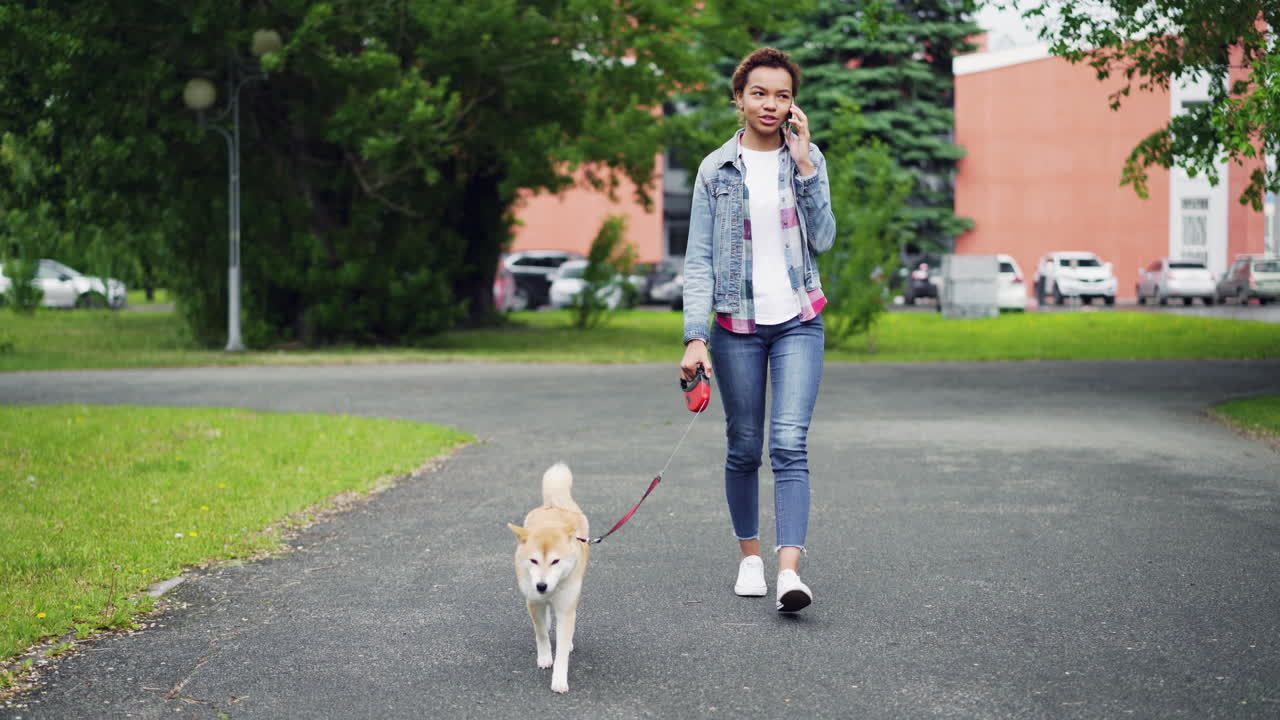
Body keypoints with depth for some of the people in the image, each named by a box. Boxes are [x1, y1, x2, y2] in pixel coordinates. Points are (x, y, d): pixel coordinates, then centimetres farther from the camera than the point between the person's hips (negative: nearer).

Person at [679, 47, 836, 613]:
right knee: (743, 448, 7)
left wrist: (804, 165, -11)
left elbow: (823, 240, -6)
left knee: (789, 444, -13)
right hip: (737, 325, 0)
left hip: (798, 321, 0)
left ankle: (789, 571, -19)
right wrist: (695, 337, -10)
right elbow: (698, 261, -1)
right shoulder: (716, 169, 2)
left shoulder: (808, 160, 5)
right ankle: (749, 555, 23)